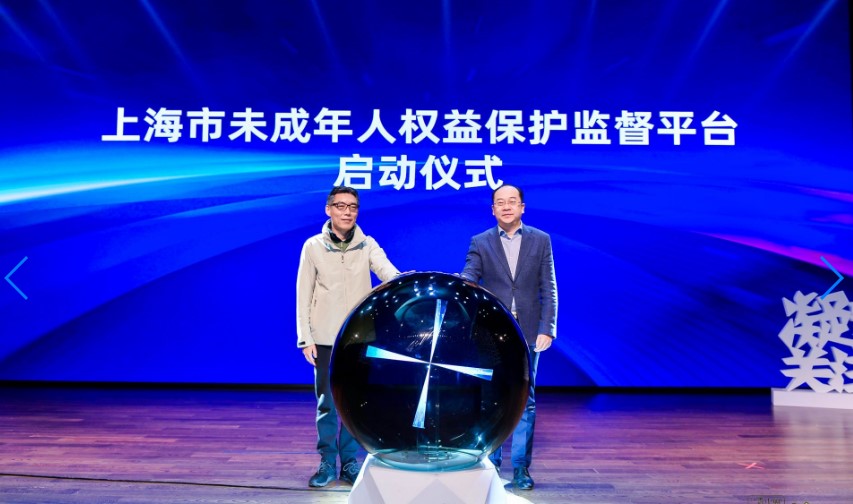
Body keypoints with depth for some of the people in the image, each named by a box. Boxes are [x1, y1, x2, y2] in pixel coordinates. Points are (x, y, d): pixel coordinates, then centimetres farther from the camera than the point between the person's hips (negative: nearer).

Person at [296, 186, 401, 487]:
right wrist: (305, 338, -3)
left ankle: (350, 462, 21)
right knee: (326, 403, 6)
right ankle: (327, 462, 20)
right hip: (325, 338, -1)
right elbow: (304, 296, 1)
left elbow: (387, 272, -16)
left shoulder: (368, 245, 2)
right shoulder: (313, 246, 0)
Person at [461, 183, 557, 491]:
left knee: (525, 401, 4)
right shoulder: (480, 243, 5)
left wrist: (547, 328, -6)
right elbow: (467, 280, -6)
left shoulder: (541, 240, 6)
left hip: (527, 333, 0)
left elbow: (549, 289, 2)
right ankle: (490, 464, 22)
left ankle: (521, 467, 15)